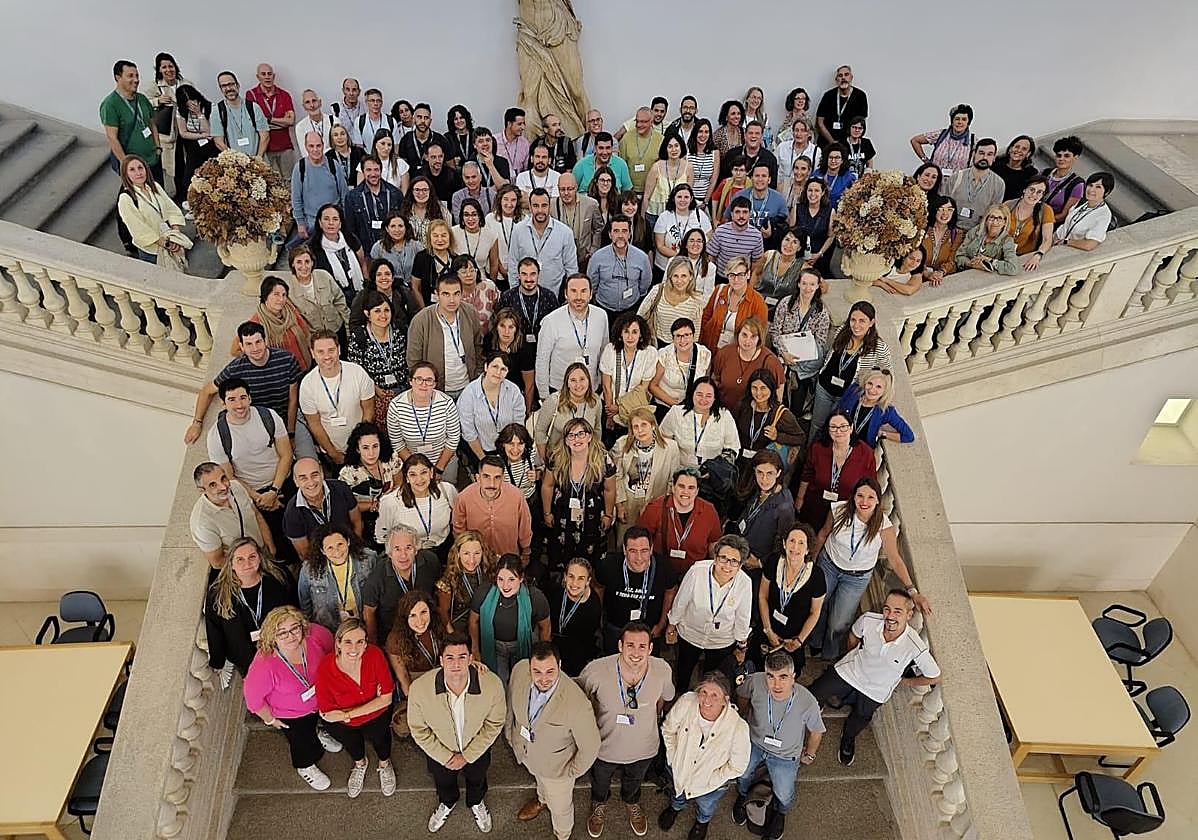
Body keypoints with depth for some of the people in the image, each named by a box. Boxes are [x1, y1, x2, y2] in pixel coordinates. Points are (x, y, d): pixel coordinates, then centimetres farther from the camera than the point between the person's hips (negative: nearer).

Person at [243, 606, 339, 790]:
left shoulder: (315, 635, -33)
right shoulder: (265, 664, -42)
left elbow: (332, 650, -8)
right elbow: (253, 695, -24)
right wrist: (270, 719, -9)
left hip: (321, 699, 3)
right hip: (291, 714, -3)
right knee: (307, 748, 20)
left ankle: (317, 733, 68)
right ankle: (305, 767, 55)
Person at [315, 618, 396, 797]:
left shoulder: (375, 655, -26)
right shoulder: (325, 669, -27)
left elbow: (386, 698, -17)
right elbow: (328, 713, -15)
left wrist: (348, 714, -21)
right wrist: (372, 700, -18)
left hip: (376, 713, 0)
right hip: (343, 720, 0)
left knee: (378, 734, -13)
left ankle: (384, 764, 19)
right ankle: (360, 763, 22)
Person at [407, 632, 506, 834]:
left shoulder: (492, 684, -37)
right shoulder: (420, 688, -37)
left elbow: (494, 724, -18)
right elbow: (418, 729, -18)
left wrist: (467, 756, -15)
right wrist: (445, 757, -14)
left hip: (477, 749, 0)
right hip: (440, 751, 0)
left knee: (477, 779, 33)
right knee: (443, 781, 33)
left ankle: (476, 803, 68)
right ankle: (447, 803, 68)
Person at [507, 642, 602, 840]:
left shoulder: (577, 705, -44)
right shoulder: (519, 671, -29)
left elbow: (590, 746, -27)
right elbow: (512, 699, -4)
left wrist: (573, 772, -12)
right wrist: (509, 730, 7)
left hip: (556, 765, -4)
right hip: (524, 749, 4)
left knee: (559, 807, 25)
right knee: (539, 779, 37)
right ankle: (542, 800, 71)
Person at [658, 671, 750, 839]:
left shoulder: (738, 727, -38)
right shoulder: (686, 702, -32)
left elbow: (737, 767, -20)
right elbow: (668, 729, -10)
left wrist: (710, 781, -17)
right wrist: (673, 757, -10)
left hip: (710, 783, -1)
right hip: (679, 768, 1)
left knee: (706, 810, 32)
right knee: (678, 797, 35)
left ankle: (702, 821, 67)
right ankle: (676, 807, 71)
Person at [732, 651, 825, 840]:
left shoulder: (807, 702, -33)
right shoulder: (755, 682, -29)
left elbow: (816, 732, -9)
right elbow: (741, 695, -2)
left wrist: (809, 755, 6)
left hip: (785, 755, -1)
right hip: (754, 743, 1)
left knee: (784, 797, -2)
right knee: (741, 775, -6)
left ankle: (779, 812, 37)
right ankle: (742, 797, 33)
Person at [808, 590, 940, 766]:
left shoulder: (917, 648, -35)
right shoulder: (869, 621, -28)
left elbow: (934, 677, -14)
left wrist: (905, 682, -4)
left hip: (875, 690, -1)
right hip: (849, 671, 1)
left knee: (856, 725, 12)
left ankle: (848, 739, 50)